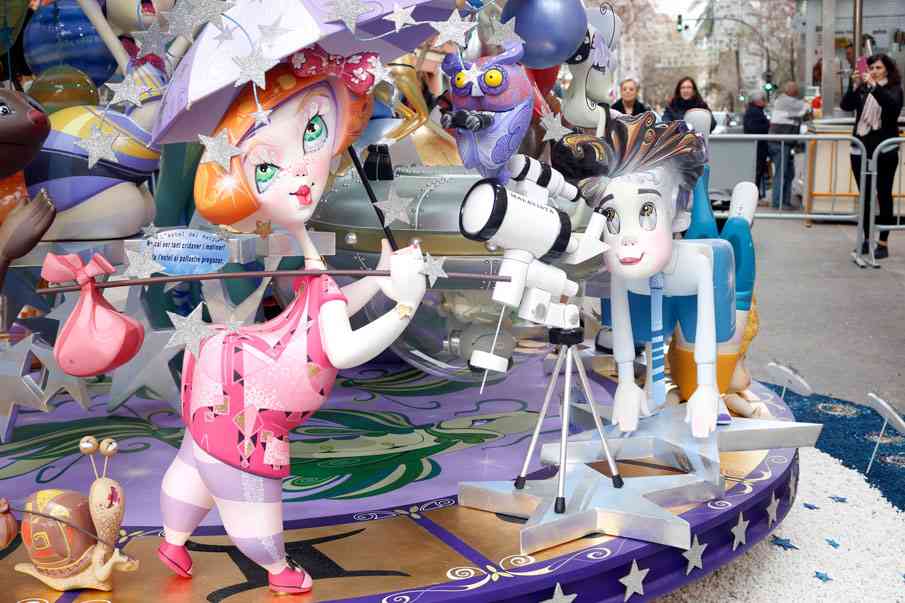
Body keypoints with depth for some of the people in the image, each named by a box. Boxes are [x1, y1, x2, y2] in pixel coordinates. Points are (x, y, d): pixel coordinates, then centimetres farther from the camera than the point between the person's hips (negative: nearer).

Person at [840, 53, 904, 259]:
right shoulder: (862, 90, 9)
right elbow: (845, 105, -5)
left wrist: (874, 86, -30)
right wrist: (854, 86, -19)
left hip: (884, 151, -3)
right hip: (861, 149, 4)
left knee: (884, 196, 0)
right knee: (865, 196, 8)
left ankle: (883, 243, 2)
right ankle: (866, 239, 15)